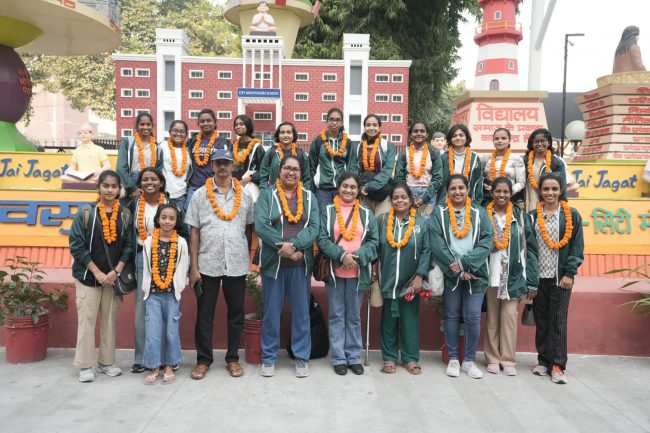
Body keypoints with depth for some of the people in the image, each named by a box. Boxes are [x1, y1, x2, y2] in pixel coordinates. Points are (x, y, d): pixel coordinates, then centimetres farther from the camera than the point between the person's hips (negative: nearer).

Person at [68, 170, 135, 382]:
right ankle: (85, 365, 11)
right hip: (88, 276, -2)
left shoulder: (125, 215, 2)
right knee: (87, 320, 1)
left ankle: (106, 362, 21)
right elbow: (76, 245, -8)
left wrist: (115, 271, -10)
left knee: (110, 320, 9)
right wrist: (97, 272, -12)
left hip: (114, 276, 2)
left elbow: (128, 246, 1)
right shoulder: (85, 213, -5)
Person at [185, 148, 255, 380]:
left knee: (236, 313, 9)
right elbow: (194, 232, 1)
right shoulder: (200, 195, 2)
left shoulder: (245, 195, 5)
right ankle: (203, 359, 19)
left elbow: (249, 229, 10)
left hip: (237, 265, 1)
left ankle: (232, 358, 22)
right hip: (207, 264, -1)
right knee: (204, 314, 6)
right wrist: (193, 267, -3)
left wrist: (249, 259, 6)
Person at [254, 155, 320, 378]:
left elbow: (314, 227, -5)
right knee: (271, 313, 8)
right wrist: (284, 247, -18)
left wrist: (293, 245, -20)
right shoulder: (267, 195, 1)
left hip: (301, 264, 2)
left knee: (301, 312, 9)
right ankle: (269, 357, 22)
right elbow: (260, 226, -11)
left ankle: (302, 357, 22)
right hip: (273, 262, -1)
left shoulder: (309, 197, 7)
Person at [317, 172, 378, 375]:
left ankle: (354, 357, 20)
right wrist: (342, 255, -17)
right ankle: (338, 358, 15)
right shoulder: (328, 211, 2)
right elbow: (322, 239, -5)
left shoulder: (366, 214, 7)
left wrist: (358, 257, -13)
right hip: (334, 272, -1)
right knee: (337, 316, 6)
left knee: (354, 316, 10)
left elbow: (373, 241, 3)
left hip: (358, 273, 1)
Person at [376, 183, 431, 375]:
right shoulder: (381, 220, 1)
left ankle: (410, 357, 20)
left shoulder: (421, 222, -1)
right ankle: (389, 357, 20)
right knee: (388, 320, 9)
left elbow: (426, 251, -2)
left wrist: (420, 276, -9)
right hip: (387, 281, 1)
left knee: (410, 320, 8)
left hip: (410, 282, 0)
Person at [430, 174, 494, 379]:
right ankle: (453, 359, 20)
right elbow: (437, 244, -7)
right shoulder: (439, 212, 2)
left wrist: (465, 263, -15)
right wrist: (456, 269, -13)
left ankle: (470, 360, 17)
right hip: (450, 274, 0)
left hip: (475, 274, 1)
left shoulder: (479, 213, 6)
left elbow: (486, 242, -4)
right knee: (451, 316, 8)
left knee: (473, 317, 1)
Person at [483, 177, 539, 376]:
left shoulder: (520, 216, 3)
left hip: (513, 276, 0)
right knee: (491, 319, 8)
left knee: (509, 318, 2)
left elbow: (530, 249, 1)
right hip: (489, 276, 0)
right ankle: (492, 359, 18)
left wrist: (532, 281, -4)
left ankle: (508, 360, 13)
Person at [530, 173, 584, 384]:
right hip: (538, 276, 2)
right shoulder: (533, 216, 5)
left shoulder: (572, 215, 2)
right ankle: (543, 360, 18)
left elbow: (577, 246, 0)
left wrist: (569, 273, -8)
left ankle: (558, 365, 7)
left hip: (560, 276, -2)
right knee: (541, 321, 8)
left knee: (558, 321, -1)